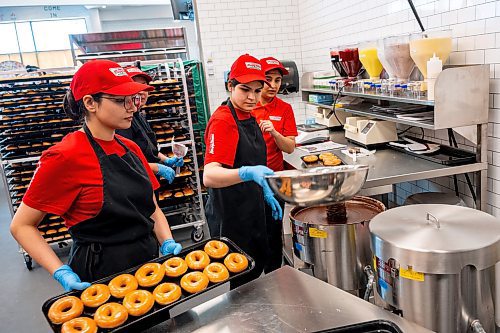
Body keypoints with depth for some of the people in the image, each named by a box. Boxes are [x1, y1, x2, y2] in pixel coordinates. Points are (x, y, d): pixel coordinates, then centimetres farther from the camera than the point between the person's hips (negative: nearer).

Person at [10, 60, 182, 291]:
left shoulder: (131, 149, 3)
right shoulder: (66, 157, -17)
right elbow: (21, 225, -11)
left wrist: (168, 243, -7)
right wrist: (62, 274, -21)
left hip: (148, 264, 7)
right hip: (97, 278, -7)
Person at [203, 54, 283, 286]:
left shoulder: (248, 117, 6)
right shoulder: (223, 121, -22)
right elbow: (209, 176, -36)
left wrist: (267, 194, 17)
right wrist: (247, 173, -51)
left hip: (251, 211, 9)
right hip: (230, 217, -9)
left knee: (258, 266, 23)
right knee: (240, 284, 4)